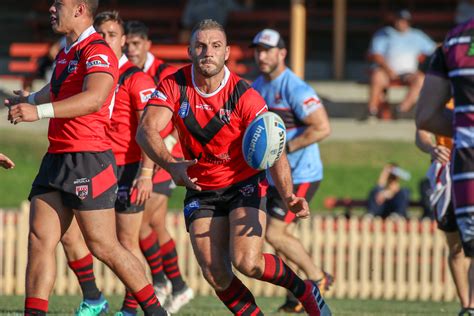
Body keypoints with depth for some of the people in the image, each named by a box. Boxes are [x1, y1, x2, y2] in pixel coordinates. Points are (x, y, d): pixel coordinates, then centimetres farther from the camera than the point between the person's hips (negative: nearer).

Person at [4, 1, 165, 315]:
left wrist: (40, 111, -39)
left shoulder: (98, 52, -13)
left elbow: (94, 98, -32)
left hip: (87, 160, -9)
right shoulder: (66, 53, 16)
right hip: (57, 157, 9)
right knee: (40, 239, -1)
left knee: (103, 246, -5)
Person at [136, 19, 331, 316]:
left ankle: (303, 289, 6)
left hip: (244, 183, -3)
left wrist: (288, 195, -38)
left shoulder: (245, 96, -19)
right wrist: (171, 165, -43)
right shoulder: (174, 86, -13)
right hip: (200, 189, 3)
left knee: (247, 262, -21)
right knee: (216, 276, -8)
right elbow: (146, 130, -24)